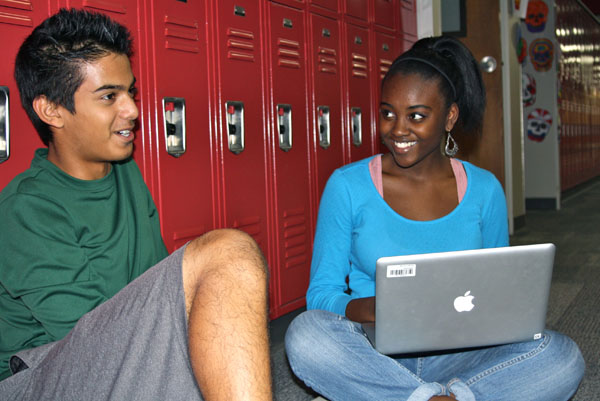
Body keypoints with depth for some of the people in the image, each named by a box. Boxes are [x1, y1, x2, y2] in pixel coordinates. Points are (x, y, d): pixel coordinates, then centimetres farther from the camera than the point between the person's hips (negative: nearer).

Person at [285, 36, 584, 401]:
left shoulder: (484, 190, 6)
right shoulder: (347, 186, -2)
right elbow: (321, 294, -2)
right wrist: (371, 309, -25)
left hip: (457, 356, 3)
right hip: (375, 354, -2)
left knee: (563, 357, -24)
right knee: (307, 334, -33)